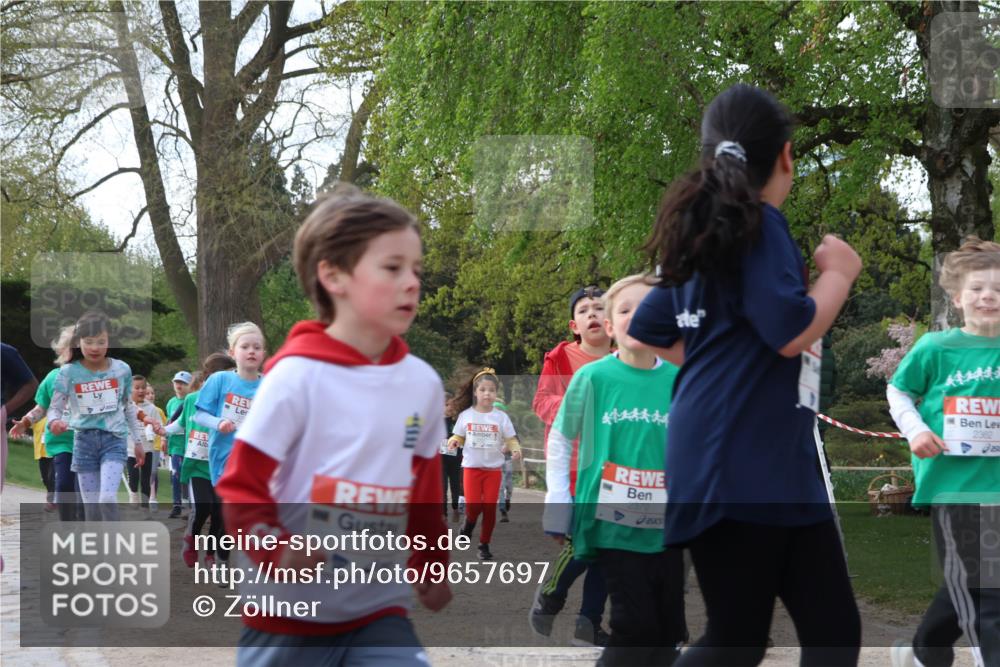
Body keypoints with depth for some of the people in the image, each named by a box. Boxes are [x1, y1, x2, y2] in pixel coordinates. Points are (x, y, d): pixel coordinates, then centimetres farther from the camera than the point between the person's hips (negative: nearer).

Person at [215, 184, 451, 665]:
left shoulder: (423, 383, 1)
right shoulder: (296, 375, -13)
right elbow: (240, 485, -9)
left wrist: (432, 566, 23)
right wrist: (277, 550, -24)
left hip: (379, 610, 4)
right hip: (290, 612, -3)